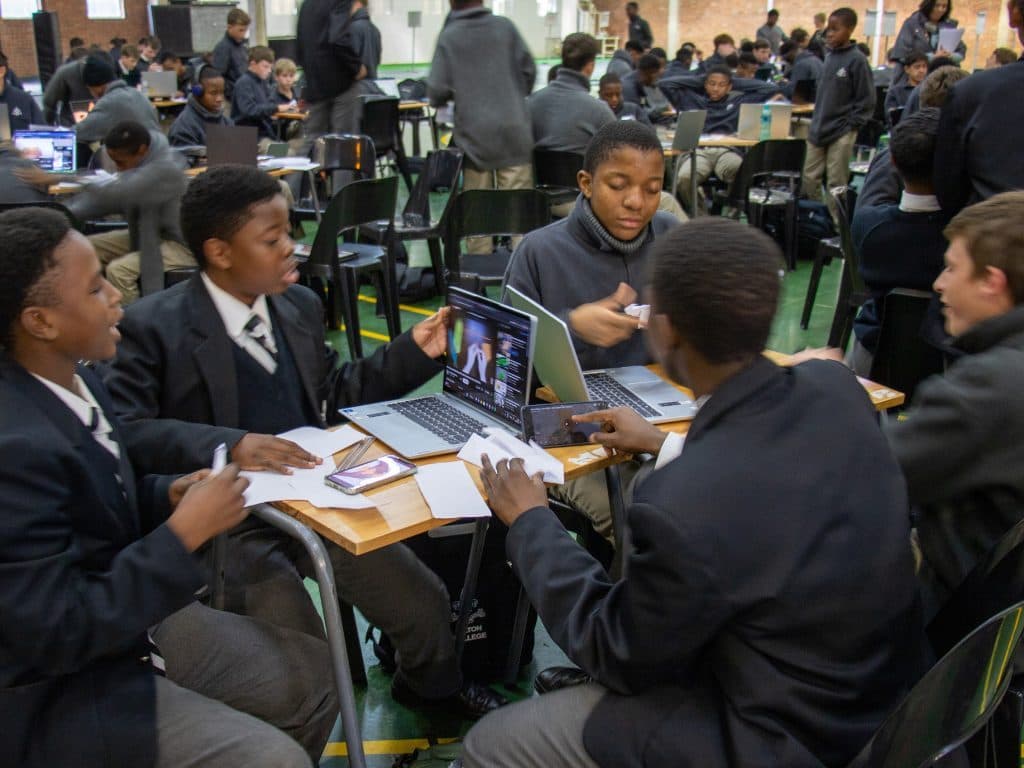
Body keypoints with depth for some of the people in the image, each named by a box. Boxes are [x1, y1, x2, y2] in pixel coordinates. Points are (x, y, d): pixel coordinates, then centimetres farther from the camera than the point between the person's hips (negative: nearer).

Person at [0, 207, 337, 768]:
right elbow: (57, 634, -27)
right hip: (60, 691, -8)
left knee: (315, 673, 8)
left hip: (132, 622, 9)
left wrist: (169, 495, -6)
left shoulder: (69, 379, -3)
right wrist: (183, 534, -24)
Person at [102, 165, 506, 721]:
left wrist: (415, 351, 7)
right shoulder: (155, 326, -11)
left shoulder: (300, 306, 7)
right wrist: (227, 444, -34)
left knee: (428, 607, 2)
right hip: (228, 521, -5)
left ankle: (430, 686, 39)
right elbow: (122, 430, -21)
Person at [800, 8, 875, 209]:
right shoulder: (829, 57, 8)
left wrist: (850, 125, -12)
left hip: (842, 134, -7)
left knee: (836, 183, 1)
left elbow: (866, 100, -9)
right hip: (818, 130, 7)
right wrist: (817, 120, 12)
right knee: (809, 179, 11)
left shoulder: (856, 60, -11)